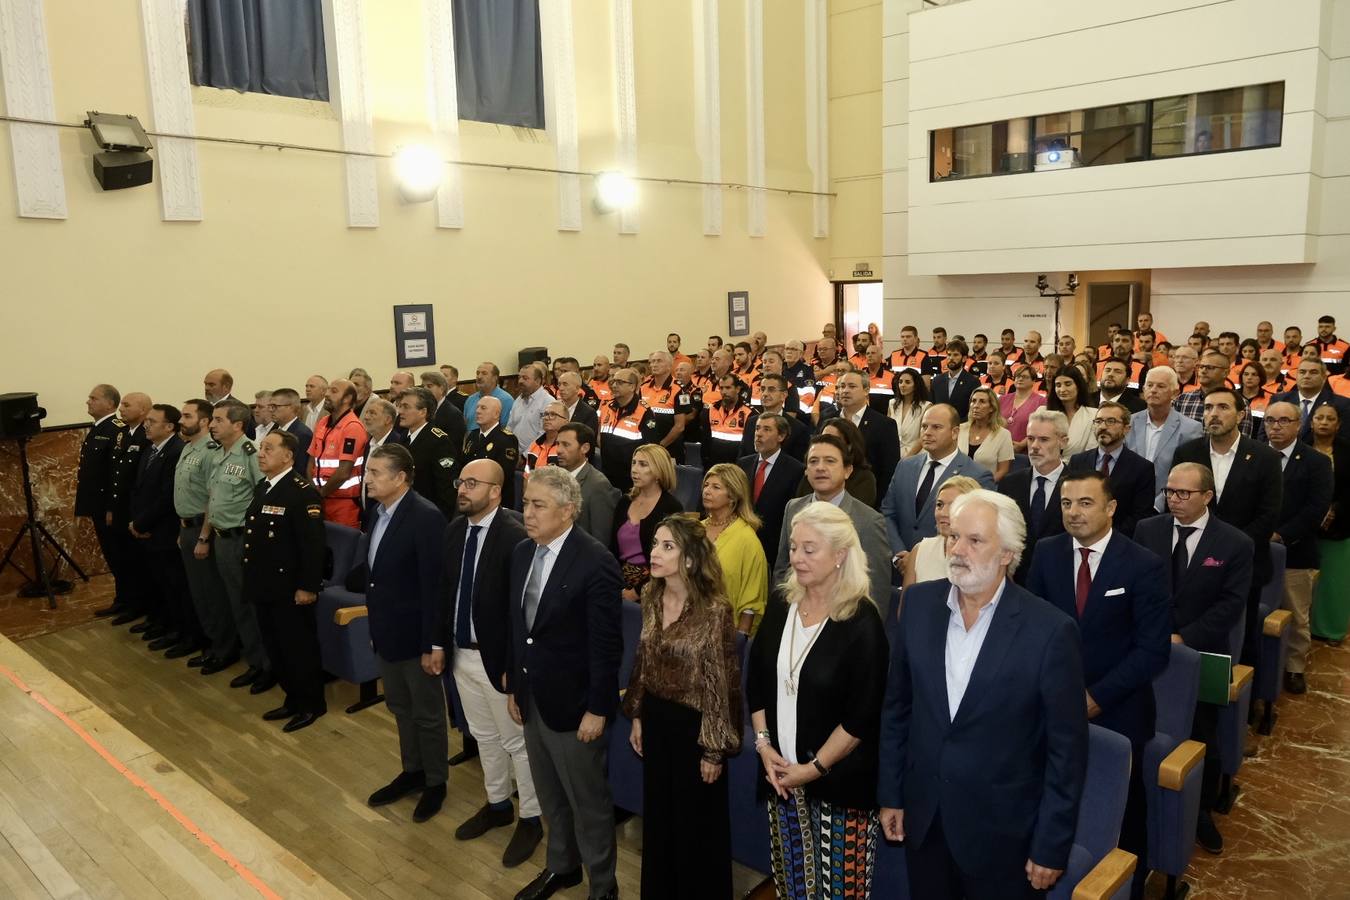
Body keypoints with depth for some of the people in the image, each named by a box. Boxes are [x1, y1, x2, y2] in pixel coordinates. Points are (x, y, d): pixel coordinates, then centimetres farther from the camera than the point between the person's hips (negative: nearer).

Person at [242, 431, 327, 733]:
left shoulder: (303, 492, -17)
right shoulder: (261, 489, 12)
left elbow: (314, 544, -21)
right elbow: (253, 536, 17)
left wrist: (308, 586, -22)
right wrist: (251, 578, 16)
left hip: (290, 588, -9)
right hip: (264, 586, 9)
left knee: (299, 648, 3)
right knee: (275, 648, 17)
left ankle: (312, 704, 18)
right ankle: (293, 699, 31)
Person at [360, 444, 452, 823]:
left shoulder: (426, 517, -22)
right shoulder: (379, 513, 3)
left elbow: (433, 585, -22)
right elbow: (372, 572, 10)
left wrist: (431, 645, -20)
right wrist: (375, 628, 12)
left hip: (414, 636, -7)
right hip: (386, 633, 8)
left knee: (427, 714, 11)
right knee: (400, 708, 22)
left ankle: (435, 782, 29)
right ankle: (412, 771, 40)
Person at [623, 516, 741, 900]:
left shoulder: (713, 610, -23)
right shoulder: (651, 597, -3)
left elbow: (720, 683, -17)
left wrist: (714, 749, -13)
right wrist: (637, 717, 12)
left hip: (693, 725, -6)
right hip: (656, 718, 6)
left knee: (697, 822, 12)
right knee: (658, 814, 21)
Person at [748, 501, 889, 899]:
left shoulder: (862, 622, -14)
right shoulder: (780, 612, 3)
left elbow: (862, 716, -15)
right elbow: (756, 685, 10)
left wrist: (814, 768, -13)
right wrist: (764, 745, 0)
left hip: (839, 781, -5)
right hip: (782, 775, 5)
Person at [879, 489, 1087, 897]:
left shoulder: (1050, 630, -17)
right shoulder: (919, 602, -5)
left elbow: (1067, 748, -10)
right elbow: (897, 705, 3)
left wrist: (1051, 846, -7)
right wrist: (889, 792, 6)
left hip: (1000, 831, -3)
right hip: (923, 815, 4)